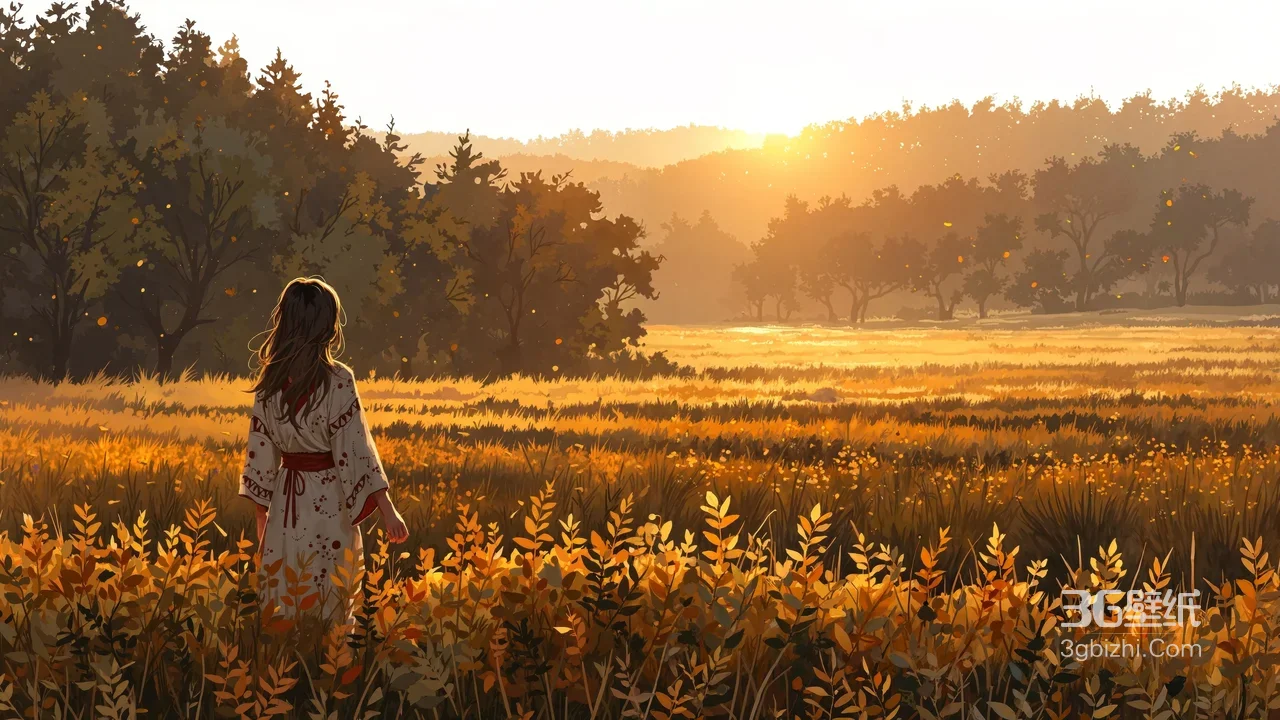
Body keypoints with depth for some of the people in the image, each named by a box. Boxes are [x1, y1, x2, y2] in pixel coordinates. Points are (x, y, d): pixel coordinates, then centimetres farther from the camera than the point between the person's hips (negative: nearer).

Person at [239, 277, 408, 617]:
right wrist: (388, 510, -17)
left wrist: (262, 518, 15)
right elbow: (355, 448, -17)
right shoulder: (337, 380, -13)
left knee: (283, 602, 12)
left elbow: (261, 450, 5)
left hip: (285, 503, 4)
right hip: (329, 502, -4)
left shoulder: (271, 379, 1)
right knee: (330, 605, 4)